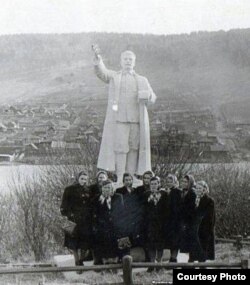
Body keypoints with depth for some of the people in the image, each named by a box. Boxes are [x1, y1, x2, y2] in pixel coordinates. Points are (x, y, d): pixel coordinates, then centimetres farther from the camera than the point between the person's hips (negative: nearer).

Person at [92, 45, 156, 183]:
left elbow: (152, 97, 8)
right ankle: (119, 180, -6)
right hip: (119, 118, -2)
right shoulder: (113, 77, 14)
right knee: (120, 148, -7)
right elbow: (101, 72, -7)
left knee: (134, 149, -1)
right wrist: (97, 57, -27)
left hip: (137, 119, 2)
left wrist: (147, 95, -18)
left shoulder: (142, 80, 19)